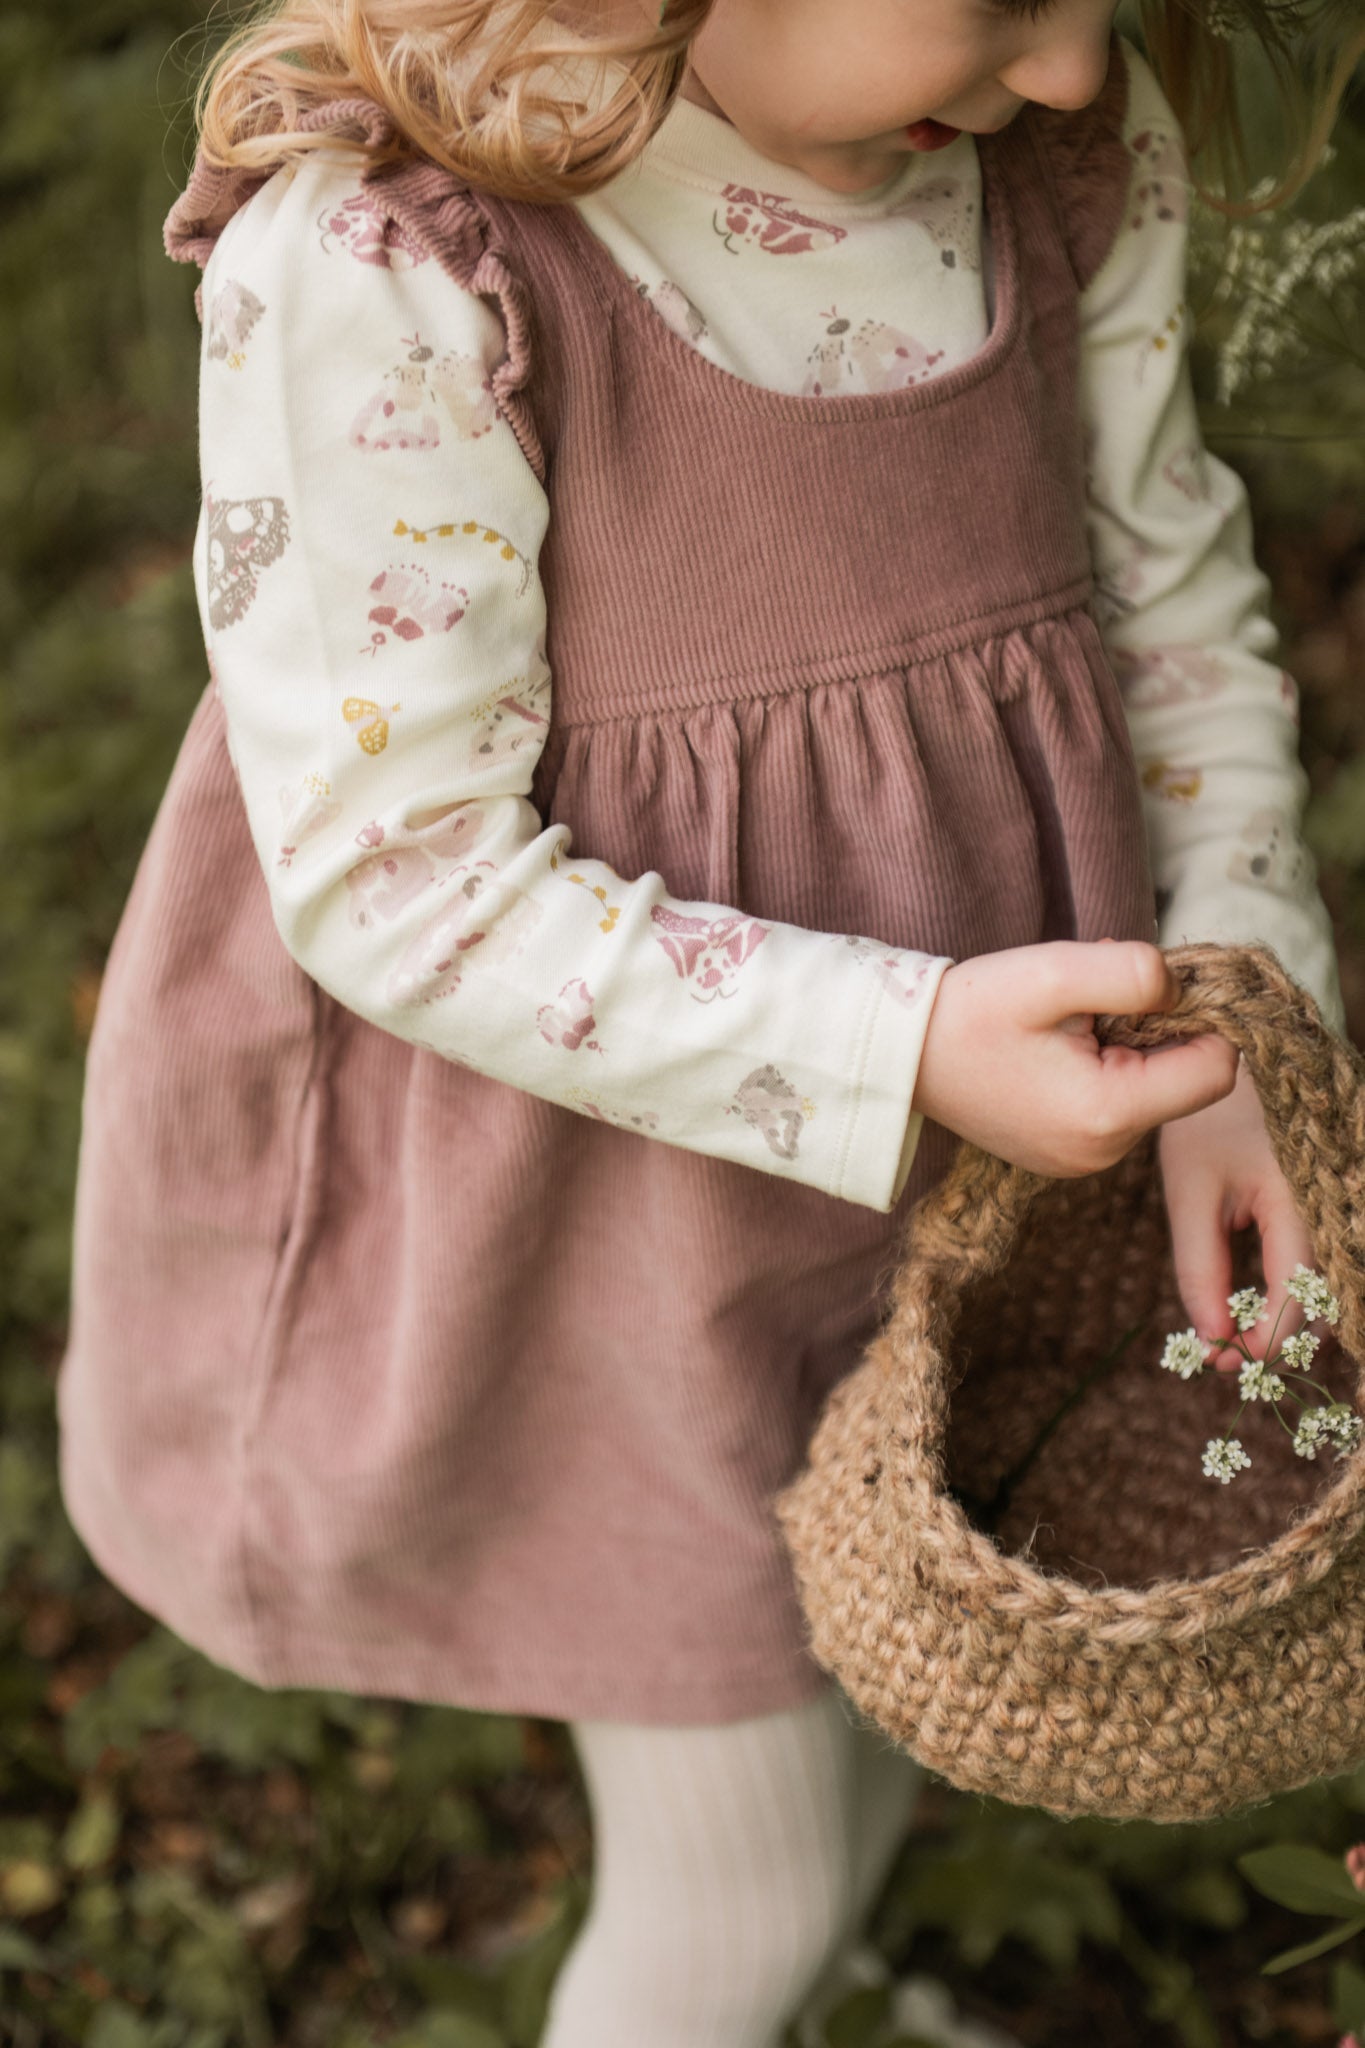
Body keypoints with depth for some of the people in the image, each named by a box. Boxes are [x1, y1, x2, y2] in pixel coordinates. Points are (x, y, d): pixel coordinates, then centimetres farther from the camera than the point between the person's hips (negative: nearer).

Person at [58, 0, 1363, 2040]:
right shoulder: (375, 265, -27)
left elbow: (1176, 600, 3)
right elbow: (394, 877, -24)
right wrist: (901, 1049, -31)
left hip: (980, 1124, 6)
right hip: (618, 1187, -6)